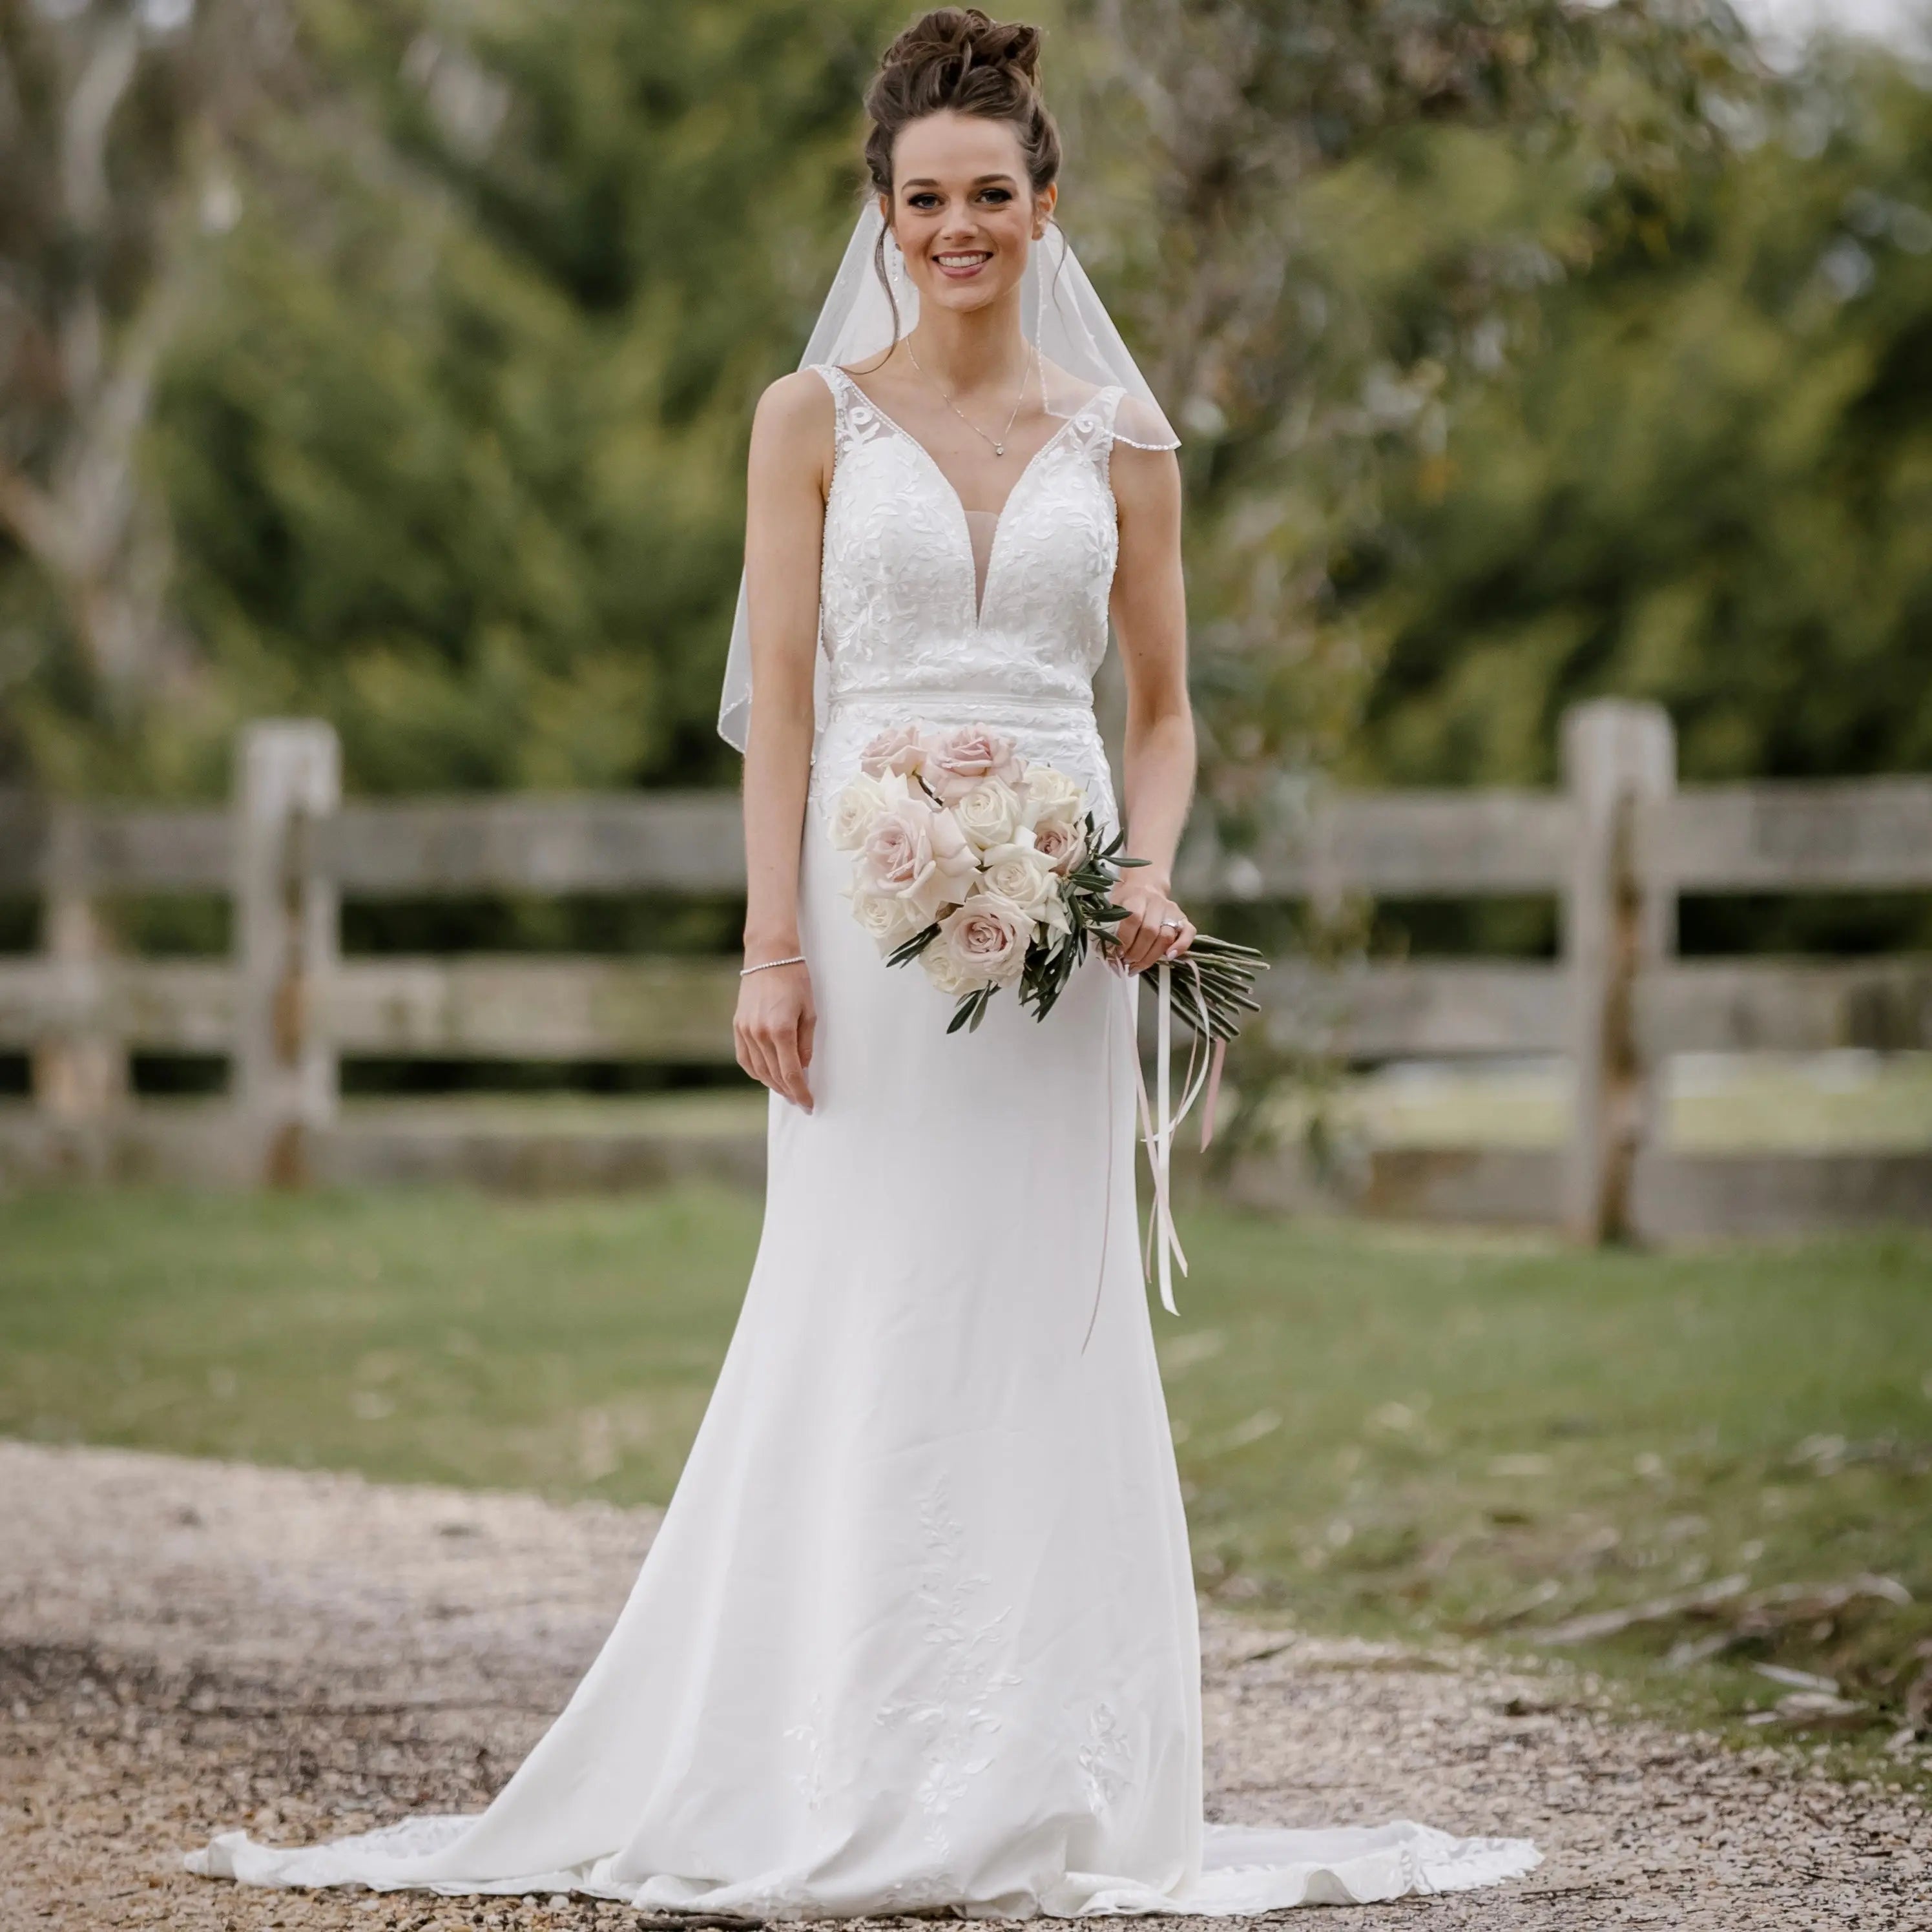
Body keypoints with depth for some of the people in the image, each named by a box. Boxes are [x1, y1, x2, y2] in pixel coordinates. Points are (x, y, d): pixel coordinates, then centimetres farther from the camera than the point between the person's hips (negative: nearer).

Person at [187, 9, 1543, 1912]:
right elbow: (780, 697, 0)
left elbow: (1162, 708, 14)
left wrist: (1151, 876, -5)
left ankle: (1033, 1790, 7)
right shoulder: (815, 419, 5)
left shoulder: (1121, 443, 10)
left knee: (1047, 1322, 1)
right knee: (862, 1322, -4)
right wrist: (770, 947, -9)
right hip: (868, 898, -2)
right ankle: (835, 1787, 1)